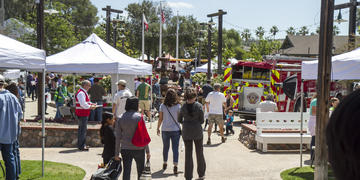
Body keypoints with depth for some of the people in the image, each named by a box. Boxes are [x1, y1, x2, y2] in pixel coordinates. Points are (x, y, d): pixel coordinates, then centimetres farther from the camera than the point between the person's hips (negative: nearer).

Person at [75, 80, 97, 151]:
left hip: (84, 114, 11)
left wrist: (91, 104, 10)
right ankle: (82, 146, -5)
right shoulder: (81, 93, -18)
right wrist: (90, 107, -15)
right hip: (82, 114, -11)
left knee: (82, 129, 16)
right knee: (83, 129, -9)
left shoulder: (84, 92, 17)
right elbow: (83, 104, -25)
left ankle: (81, 145, 25)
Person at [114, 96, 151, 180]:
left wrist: (117, 153, 7)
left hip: (125, 149, 2)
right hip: (139, 148, -2)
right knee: (141, 172, 14)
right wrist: (147, 151, -1)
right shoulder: (139, 117, -8)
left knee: (126, 172, 4)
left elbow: (118, 137, 1)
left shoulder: (120, 118, 0)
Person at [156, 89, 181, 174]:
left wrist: (158, 128, 12)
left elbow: (160, 119, 0)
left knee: (165, 147, 18)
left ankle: (165, 163, 32)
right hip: (175, 130, -2)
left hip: (165, 130, 2)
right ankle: (175, 166, -9)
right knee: (175, 148, 1)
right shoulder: (178, 106, -7)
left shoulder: (162, 106, -3)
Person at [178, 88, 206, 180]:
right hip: (197, 131, -1)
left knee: (188, 153, 8)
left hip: (186, 131, 1)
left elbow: (179, 120, 4)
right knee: (199, 152, 14)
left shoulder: (183, 107, -5)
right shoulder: (199, 106, -12)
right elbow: (202, 120, -8)